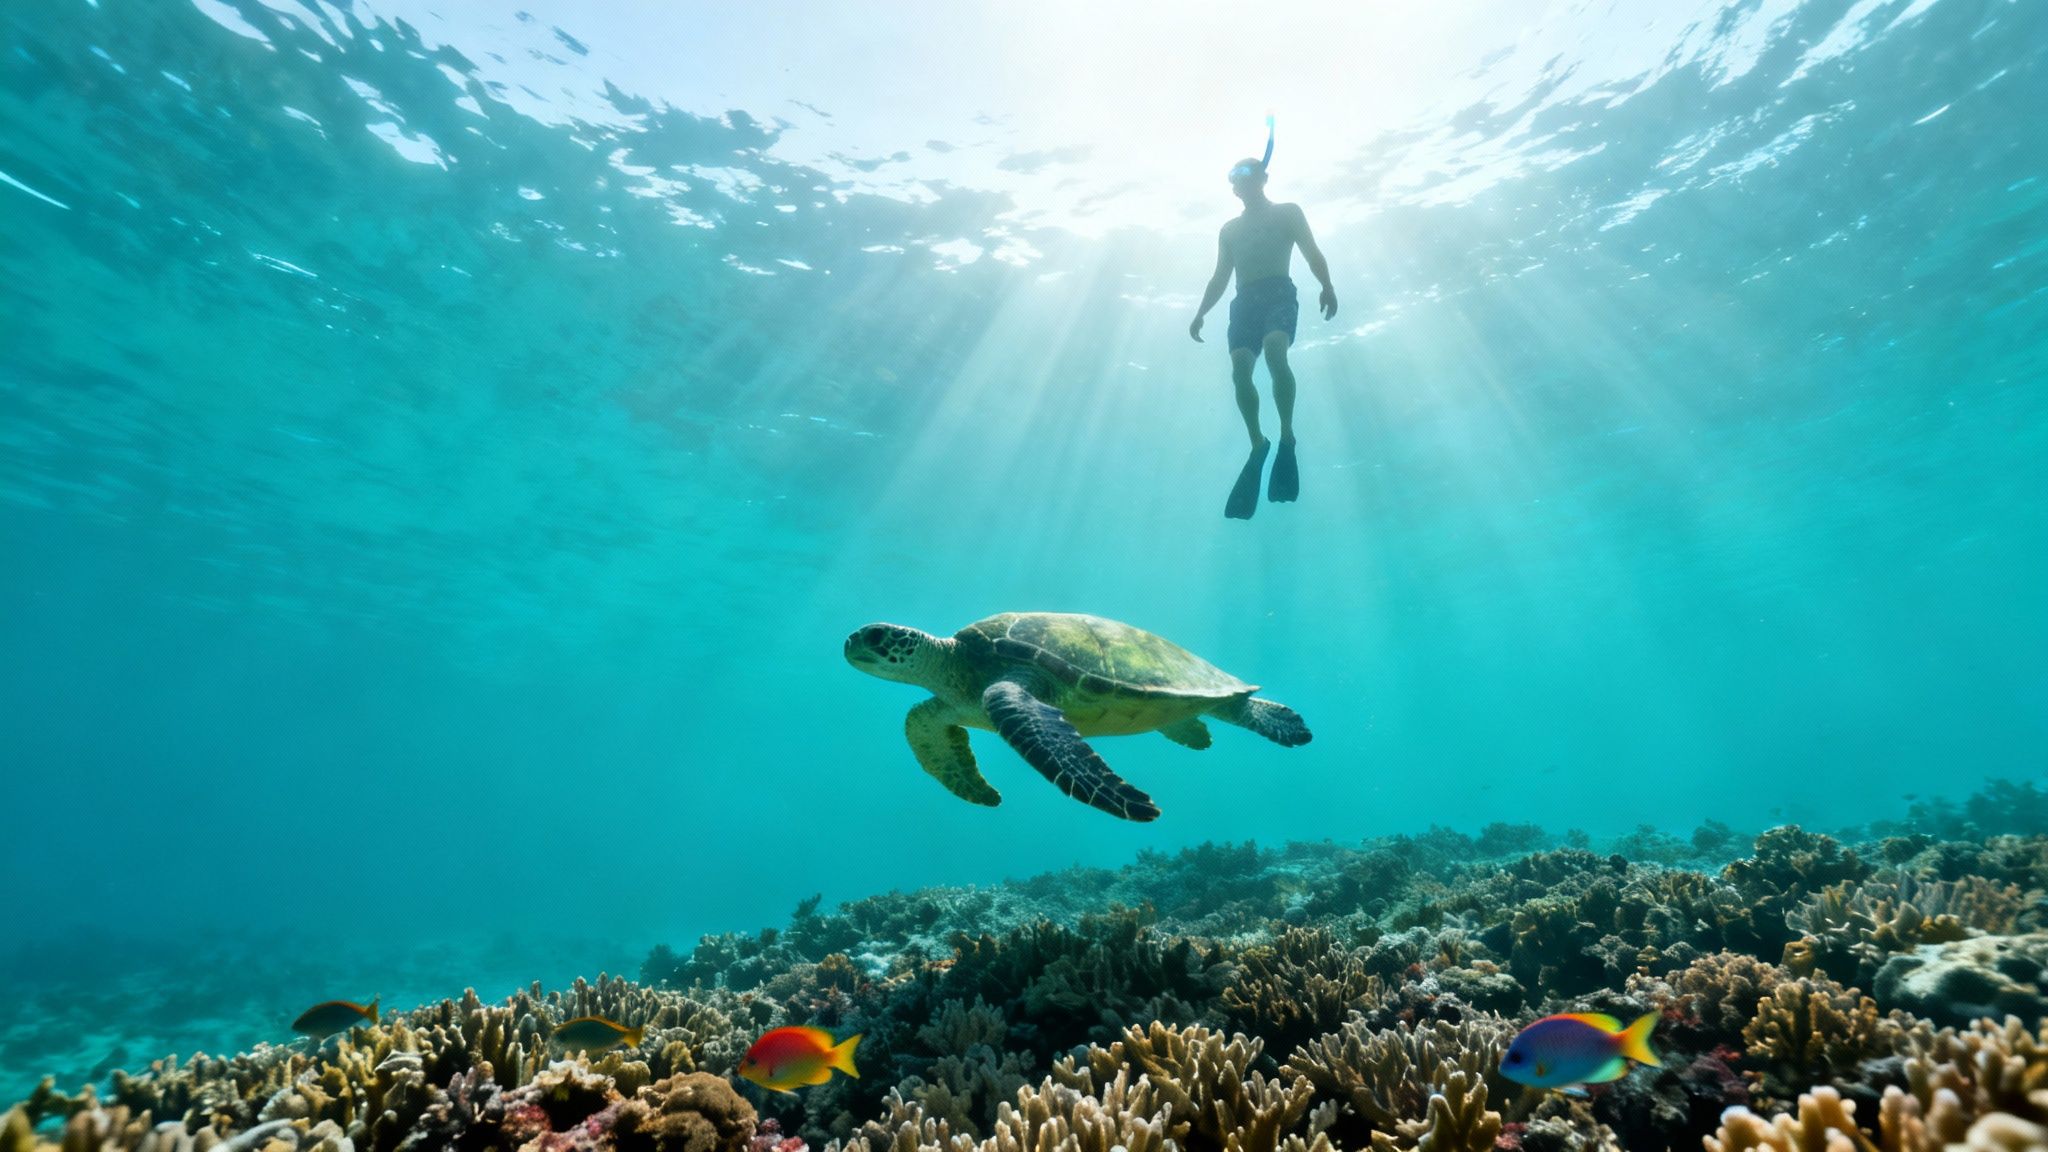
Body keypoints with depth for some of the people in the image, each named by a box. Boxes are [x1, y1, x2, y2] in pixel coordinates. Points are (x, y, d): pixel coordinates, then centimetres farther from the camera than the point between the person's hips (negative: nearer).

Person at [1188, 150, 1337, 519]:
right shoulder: (1229, 229, 30)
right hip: (1244, 302, 4)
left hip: (1278, 294, -4)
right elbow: (1220, 278, 29)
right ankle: (1257, 444, -11)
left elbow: (1312, 253, 5)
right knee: (1239, 370, -19)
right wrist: (1200, 313, 15)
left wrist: (1327, 286, -14)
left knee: (1274, 350, -34)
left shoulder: (1287, 213, 17)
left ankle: (1287, 437, -30)